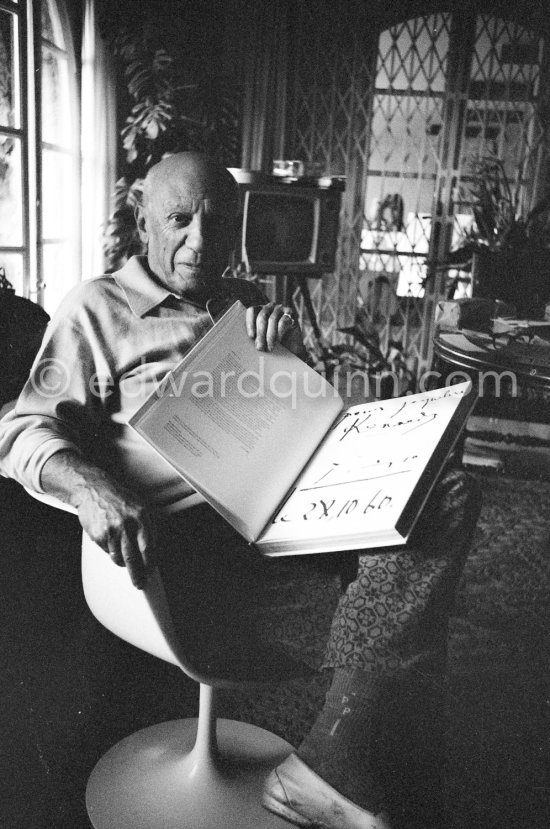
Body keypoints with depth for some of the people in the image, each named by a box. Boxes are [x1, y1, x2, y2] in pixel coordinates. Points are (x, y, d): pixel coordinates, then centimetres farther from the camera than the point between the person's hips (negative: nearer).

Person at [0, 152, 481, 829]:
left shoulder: (246, 305, 25)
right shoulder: (97, 309, 11)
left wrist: (291, 353, 2)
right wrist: (88, 485, -23)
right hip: (187, 526, -6)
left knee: (446, 494, -20)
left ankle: (339, 769, -22)